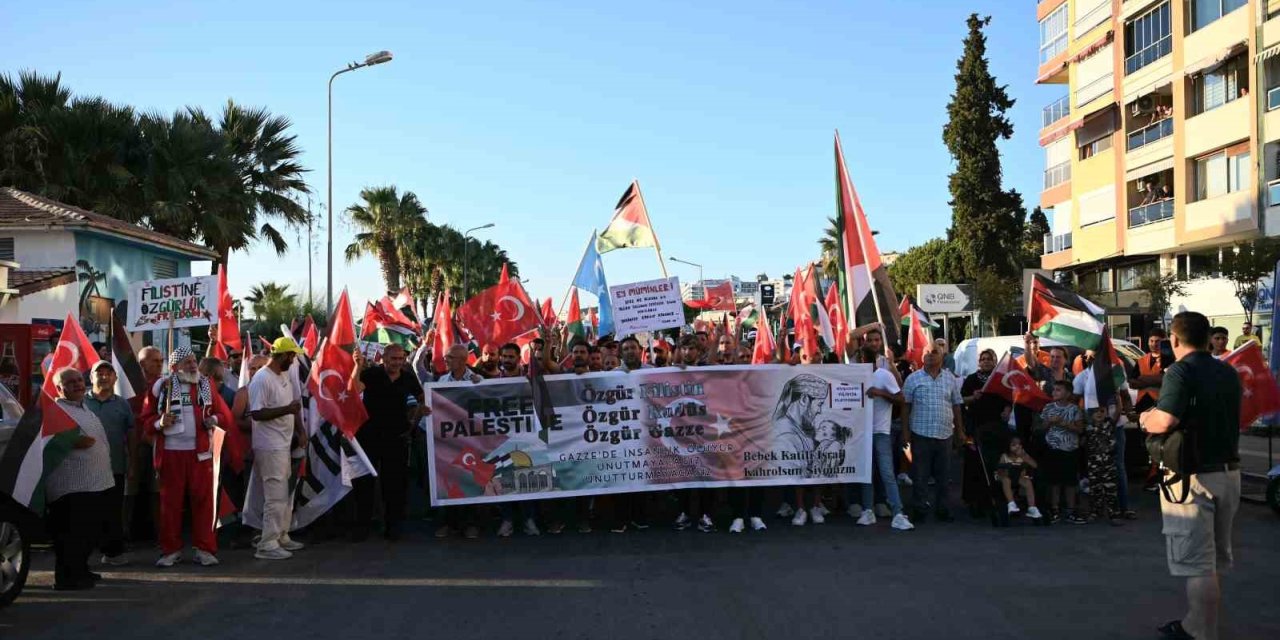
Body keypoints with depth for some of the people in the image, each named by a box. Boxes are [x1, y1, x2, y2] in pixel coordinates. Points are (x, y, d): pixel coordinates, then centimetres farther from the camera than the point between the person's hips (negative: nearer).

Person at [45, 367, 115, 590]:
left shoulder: (85, 409, 20)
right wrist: (73, 443, -27)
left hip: (98, 483, 9)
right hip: (73, 487, -9)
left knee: (91, 533, 16)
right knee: (71, 534, -5)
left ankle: (80, 570, 28)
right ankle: (67, 577, 3)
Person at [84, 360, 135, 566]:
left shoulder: (122, 404, 9)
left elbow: (131, 434, 9)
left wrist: (132, 462, 3)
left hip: (115, 467, 1)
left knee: (113, 512, 6)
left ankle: (113, 551, 15)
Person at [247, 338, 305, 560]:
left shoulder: (286, 376, 12)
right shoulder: (262, 379, -16)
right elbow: (256, 413, -21)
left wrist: (300, 430, 15)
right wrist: (286, 410, -26)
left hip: (284, 444, 9)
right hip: (270, 447, -9)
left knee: (285, 495, 16)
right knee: (276, 496, -8)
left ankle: (282, 537, 26)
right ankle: (267, 545, -2)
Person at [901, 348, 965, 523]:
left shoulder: (950, 380, 10)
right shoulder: (913, 379, 2)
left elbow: (956, 406, 14)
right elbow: (906, 406, 1)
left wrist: (960, 430, 11)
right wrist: (905, 430, -5)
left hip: (944, 434, 3)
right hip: (921, 434, -3)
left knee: (943, 475, 8)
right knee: (920, 475, 1)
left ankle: (941, 509, 17)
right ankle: (920, 509, 9)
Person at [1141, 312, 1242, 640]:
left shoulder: (1181, 371, -15)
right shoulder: (1229, 373, 9)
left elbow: (1164, 422, -27)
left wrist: (1145, 419, -6)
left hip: (1194, 476, -8)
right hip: (1229, 472, 8)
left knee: (1197, 563, -3)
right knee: (1214, 558, 18)